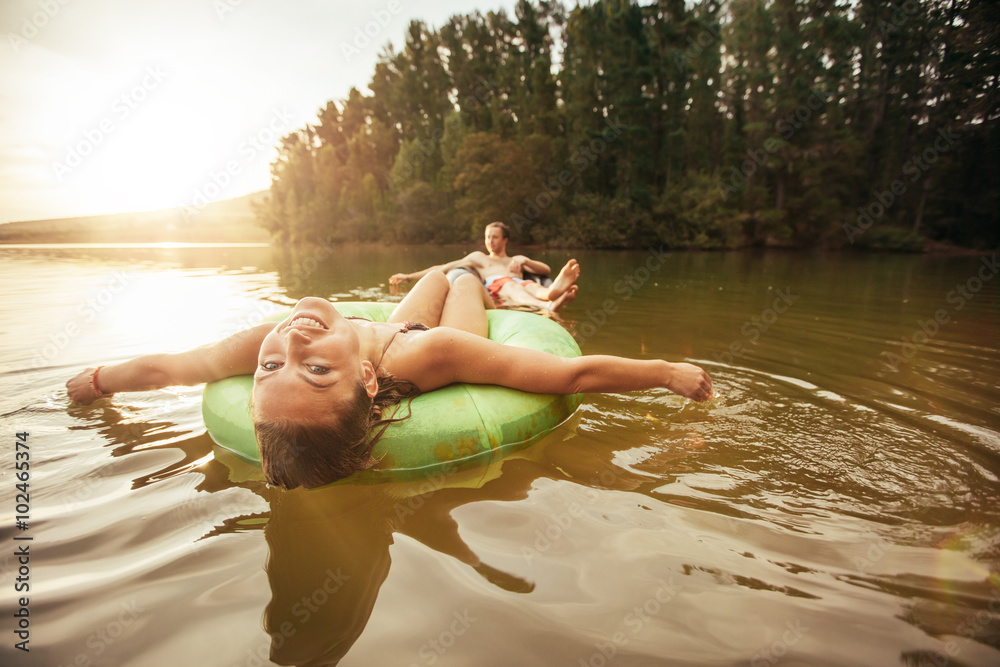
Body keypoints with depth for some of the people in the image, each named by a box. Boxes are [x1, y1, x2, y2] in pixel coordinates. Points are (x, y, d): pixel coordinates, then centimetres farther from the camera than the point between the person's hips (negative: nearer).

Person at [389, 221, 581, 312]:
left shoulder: (518, 260, 37)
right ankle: (548, 306, -71)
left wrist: (524, 261, 2)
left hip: (520, 284, 3)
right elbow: (442, 268, 33)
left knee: (534, 286, -34)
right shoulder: (478, 257, 36)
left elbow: (546, 269, 22)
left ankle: (554, 291, -72)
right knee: (510, 285, -39)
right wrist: (408, 277, 28)